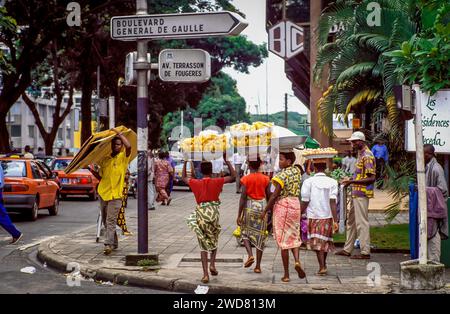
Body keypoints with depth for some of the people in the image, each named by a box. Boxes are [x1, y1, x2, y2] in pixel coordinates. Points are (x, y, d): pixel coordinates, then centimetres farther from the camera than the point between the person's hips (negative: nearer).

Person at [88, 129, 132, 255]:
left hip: (115, 194, -6)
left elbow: (128, 146, -20)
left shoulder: (123, 157, -1)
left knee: (111, 221, -14)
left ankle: (108, 245, -18)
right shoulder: (105, 160, 14)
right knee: (106, 221, 13)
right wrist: (91, 170, 8)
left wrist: (119, 133, -13)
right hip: (103, 193, 6)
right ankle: (114, 243, 25)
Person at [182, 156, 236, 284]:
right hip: (213, 213, -1)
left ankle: (205, 274, -2)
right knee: (214, 240, 24)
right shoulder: (217, 182, -5)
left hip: (201, 214, 1)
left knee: (203, 245, 6)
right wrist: (227, 161, -1)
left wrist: (185, 162, 22)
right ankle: (212, 264, 6)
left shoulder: (196, 183, 0)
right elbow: (233, 177, -3)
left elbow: (184, 178, 18)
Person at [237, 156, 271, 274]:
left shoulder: (245, 179, -8)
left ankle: (250, 255, -7)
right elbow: (268, 196, 3)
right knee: (260, 236, 7)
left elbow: (243, 198, -10)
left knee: (245, 233, 16)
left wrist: (239, 215, -6)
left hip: (249, 207, -2)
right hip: (262, 207, 2)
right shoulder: (265, 179, 0)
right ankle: (258, 266, 7)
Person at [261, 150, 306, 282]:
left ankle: (286, 274, 6)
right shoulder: (297, 171, 4)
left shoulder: (283, 175, -15)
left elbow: (275, 195, -16)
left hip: (282, 205, -6)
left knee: (283, 241, 2)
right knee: (294, 236, 19)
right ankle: (297, 260, -9)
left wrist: (265, 210, -8)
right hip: (295, 204, 6)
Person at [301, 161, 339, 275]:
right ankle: (323, 265, 33)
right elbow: (333, 202, -11)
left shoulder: (308, 182, -9)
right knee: (325, 241, 18)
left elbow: (305, 202, -7)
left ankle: (322, 267, -9)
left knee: (318, 243, 3)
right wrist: (335, 221, -11)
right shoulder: (332, 182, -5)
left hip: (313, 216, -2)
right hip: (327, 216, 2)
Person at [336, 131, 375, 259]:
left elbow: (371, 178, -21)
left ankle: (365, 252, -1)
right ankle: (347, 249, 23)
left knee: (361, 222, -6)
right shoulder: (361, 154, 15)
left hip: (362, 194, -10)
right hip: (357, 193, 10)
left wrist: (352, 181, -22)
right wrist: (350, 181, 11)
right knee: (351, 221, 15)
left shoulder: (367, 156, -16)